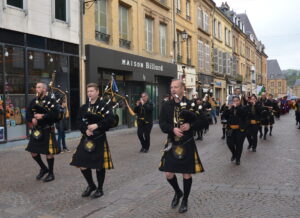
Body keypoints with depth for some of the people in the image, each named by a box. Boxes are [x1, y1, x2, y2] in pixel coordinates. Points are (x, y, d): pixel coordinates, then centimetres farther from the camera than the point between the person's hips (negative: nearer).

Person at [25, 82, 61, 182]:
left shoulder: (51, 101, -9)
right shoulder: (34, 101, 10)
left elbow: (55, 114, -20)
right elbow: (28, 113, 6)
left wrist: (42, 116, -24)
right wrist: (32, 119, -14)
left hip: (47, 130, -6)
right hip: (36, 129, 6)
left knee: (49, 152, 1)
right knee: (33, 151, 10)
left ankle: (51, 173, 16)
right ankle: (43, 168, 31)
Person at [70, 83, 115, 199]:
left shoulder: (104, 105, -5)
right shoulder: (84, 107, 10)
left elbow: (111, 120, -16)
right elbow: (79, 121, 6)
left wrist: (97, 125, -22)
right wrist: (85, 130, -12)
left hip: (99, 139, -4)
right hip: (86, 139, 5)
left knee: (99, 166, 4)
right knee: (82, 165, 4)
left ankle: (100, 189, 23)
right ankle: (91, 185, 28)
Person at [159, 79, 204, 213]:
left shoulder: (191, 104, -3)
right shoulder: (166, 106, 3)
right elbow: (162, 124, -4)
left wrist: (190, 125, -22)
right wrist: (173, 129, -22)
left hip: (187, 144, -2)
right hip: (172, 143, 2)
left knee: (187, 174, 5)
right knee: (169, 174, 4)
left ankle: (185, 200, 26)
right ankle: (178, 192, 33)